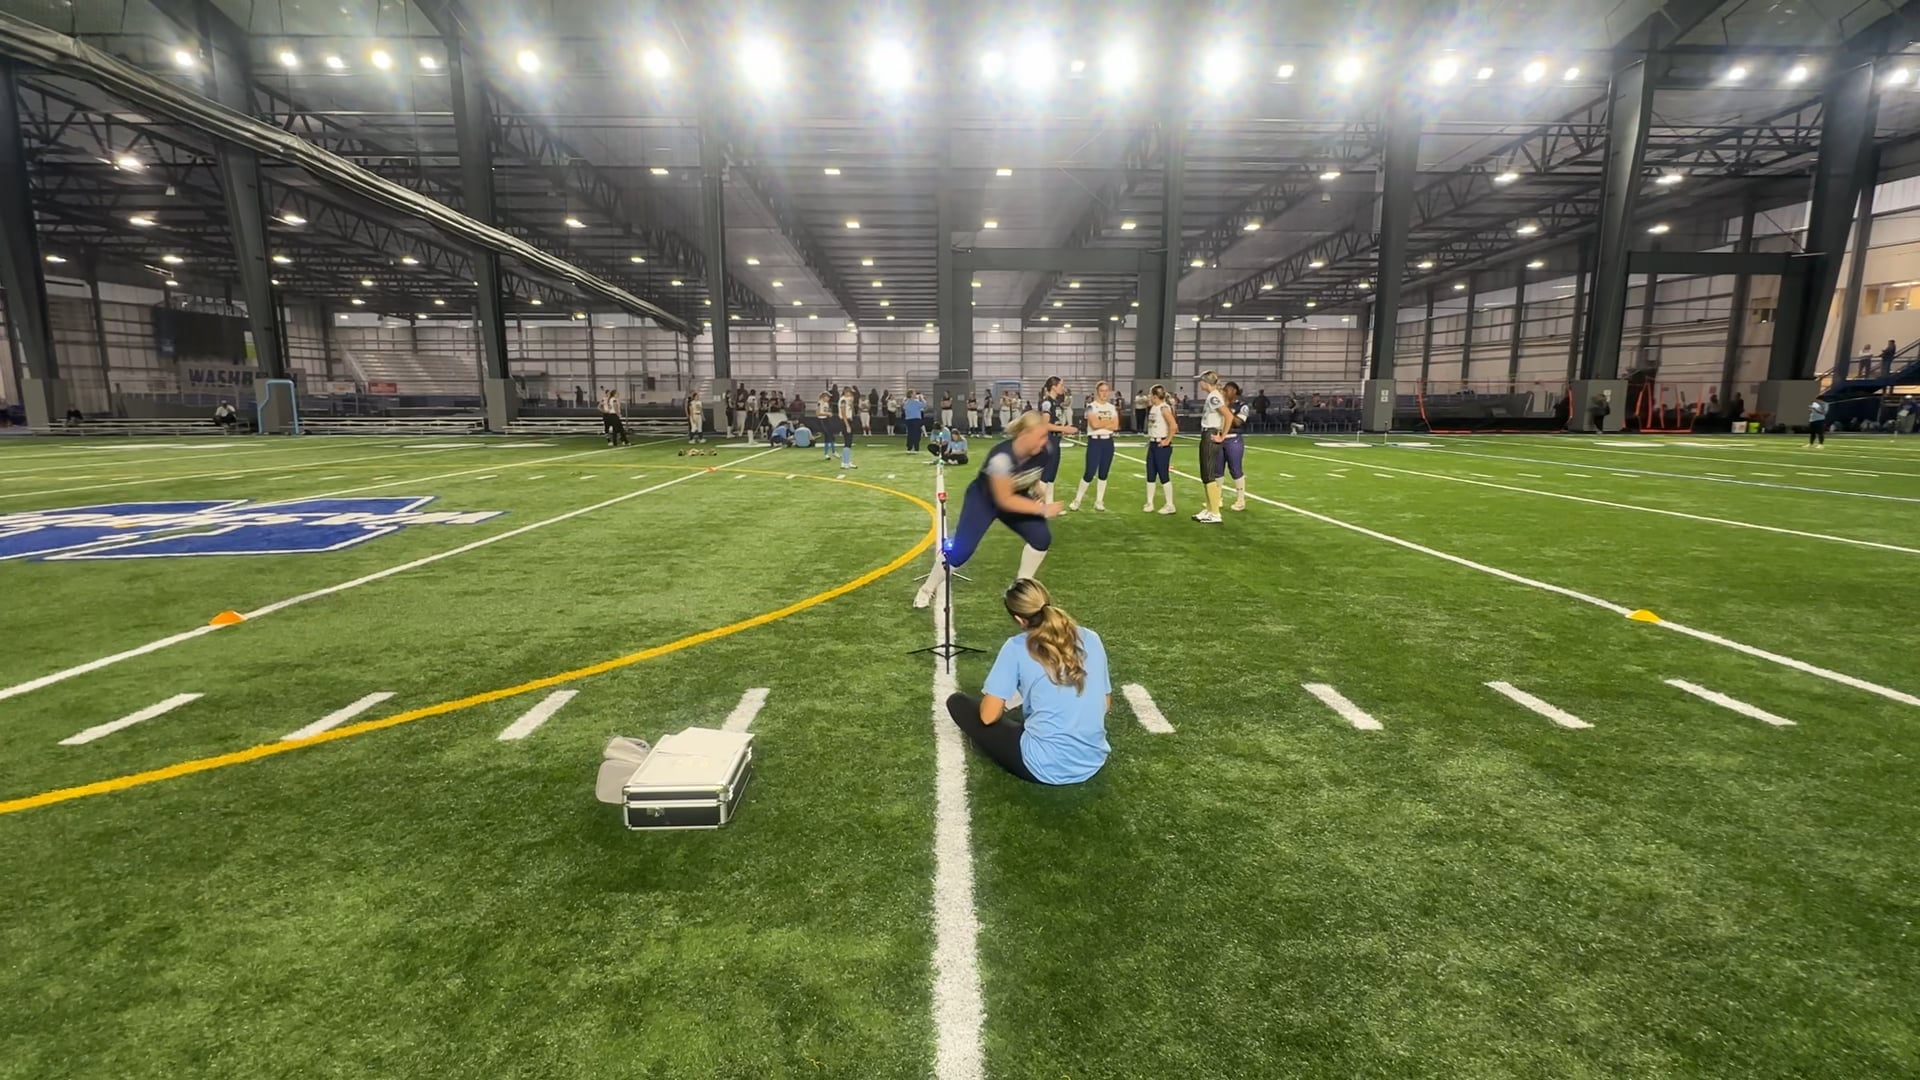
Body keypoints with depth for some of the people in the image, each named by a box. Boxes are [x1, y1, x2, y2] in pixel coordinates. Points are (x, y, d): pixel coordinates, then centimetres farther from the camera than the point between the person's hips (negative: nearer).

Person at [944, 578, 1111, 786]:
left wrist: (993, 701, 12)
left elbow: (988, 716, -11)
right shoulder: (1091, 639, 2)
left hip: (1044, 768, -6)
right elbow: (1106, 703, 12)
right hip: (1093, 763, 6)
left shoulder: (1017, 647, -10)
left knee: (957, 702, 9)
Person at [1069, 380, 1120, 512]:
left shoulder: (1112, 408, 10)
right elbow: (1094, 424, -20)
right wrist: (1108, 421, -7)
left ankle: (1099, 501, 16)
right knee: (1090, 473, -7)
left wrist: (1101, 423, -11)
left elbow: (1115, 426, -2)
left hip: (1108, 442, 5)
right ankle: (1077, 500, 5)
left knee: (1104, 473, 7)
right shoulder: (1091, 407, -6)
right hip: (1095, 442, -5)